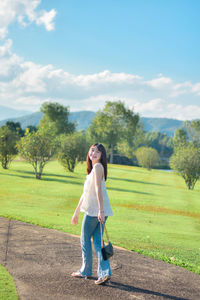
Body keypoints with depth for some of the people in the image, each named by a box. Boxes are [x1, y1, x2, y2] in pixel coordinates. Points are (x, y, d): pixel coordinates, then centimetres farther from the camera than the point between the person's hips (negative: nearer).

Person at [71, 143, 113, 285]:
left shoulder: (98, 166, -8)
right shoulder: (91, 170, 21)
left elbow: (98, 189, -18)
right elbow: (85, 193, 25)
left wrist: (100, 210, -25)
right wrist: (76, 212, 28)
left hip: (95, 210, -8)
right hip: (98, 211, 8)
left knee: (85, 240, 6)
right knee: (98, 241, 6)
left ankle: (86, 271, 18)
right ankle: (105, 272, -1)